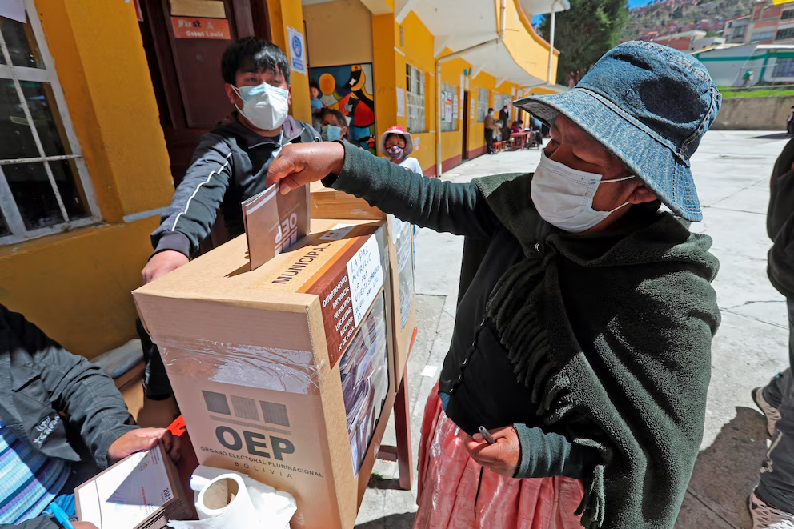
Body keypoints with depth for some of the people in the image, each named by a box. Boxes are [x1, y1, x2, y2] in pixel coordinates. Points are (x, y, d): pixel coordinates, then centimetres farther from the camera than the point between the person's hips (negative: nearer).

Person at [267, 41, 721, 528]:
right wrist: (340, 161, -18)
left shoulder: (672, 303, -28)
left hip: (533, 482, -4)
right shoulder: (528, 204, -15)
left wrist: (536, 452, -30)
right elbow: (439, 203, -10)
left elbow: (657, 453, -19)